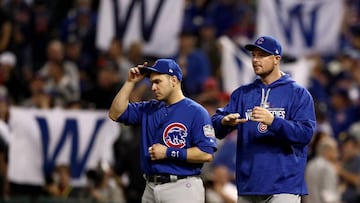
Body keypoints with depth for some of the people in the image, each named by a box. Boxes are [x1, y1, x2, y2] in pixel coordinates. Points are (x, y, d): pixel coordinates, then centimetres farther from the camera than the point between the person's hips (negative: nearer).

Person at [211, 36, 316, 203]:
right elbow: (215, 125, 7)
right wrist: (225, 122, -18)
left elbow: (306, 133, -10)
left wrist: (272, 121, -25)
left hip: (283, 186, -5)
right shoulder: (242, 93, 17)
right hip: (248, 188, 5)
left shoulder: (298, 93, 2)